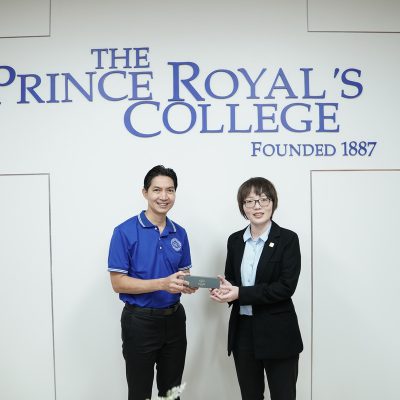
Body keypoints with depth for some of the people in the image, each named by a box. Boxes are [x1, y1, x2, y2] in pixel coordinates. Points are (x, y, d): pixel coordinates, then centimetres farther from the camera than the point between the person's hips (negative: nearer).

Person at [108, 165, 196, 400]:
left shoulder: (180, 233, 4)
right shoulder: (125, 231, -12)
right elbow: (118, 283, -15)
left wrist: (188, 284, -11)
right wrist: (162, 284, -25)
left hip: (174, 319, 5)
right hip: (140, 321, -5)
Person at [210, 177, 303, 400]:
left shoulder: (288, 239, -8)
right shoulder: (235, 240, 7)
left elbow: (286, 287, -16)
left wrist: (240, 293, -21)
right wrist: (224, 290, -11)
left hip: (278, 333, -4)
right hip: (243, 331, 5)